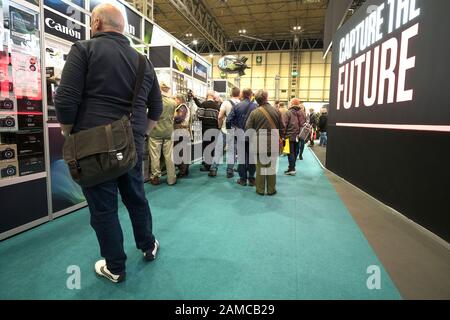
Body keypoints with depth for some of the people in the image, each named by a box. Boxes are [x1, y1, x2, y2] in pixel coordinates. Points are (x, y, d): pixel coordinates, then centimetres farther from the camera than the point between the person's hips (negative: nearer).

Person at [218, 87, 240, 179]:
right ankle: (230, 171, 10)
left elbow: (220, 117, -11)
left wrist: (220, 125, 5)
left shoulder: (226, 103, -7)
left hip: (226, 130, -1)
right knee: (232, 151, 7)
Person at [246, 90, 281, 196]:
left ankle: (260, 190, 16)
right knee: (271, 167, 11)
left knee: (260, 167, 9)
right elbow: (282, 127, 3)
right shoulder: (276, 111, -3)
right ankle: (271, 190, 19)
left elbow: (248, 128, -7)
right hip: (273, 144, 1)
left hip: (259, 144, -1)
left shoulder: (254, 113, -8)